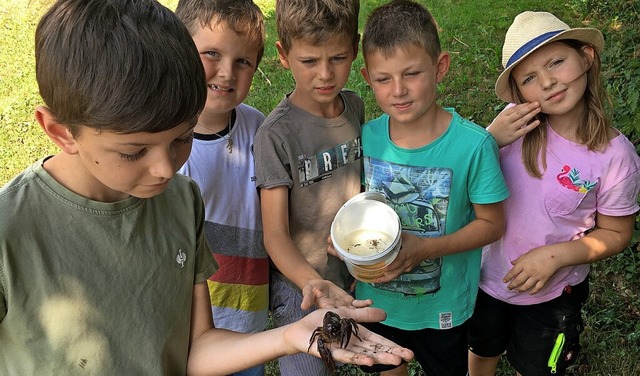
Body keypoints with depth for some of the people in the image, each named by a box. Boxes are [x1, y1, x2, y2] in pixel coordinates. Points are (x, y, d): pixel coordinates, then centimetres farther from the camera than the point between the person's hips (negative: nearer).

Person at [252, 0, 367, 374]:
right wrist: (315, 283, -36)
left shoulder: (356, 107, -4)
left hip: (356, 273, 5)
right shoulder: (276, 134, -22)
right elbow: (276, 234, -20)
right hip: (300, 282, -5)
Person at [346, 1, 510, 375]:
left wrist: (426, 249, -28)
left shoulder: (473, 144, -24)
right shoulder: (366, 137, -14)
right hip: (376, 298, 3)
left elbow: (491, 223, -15)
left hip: (441, 306, -2)